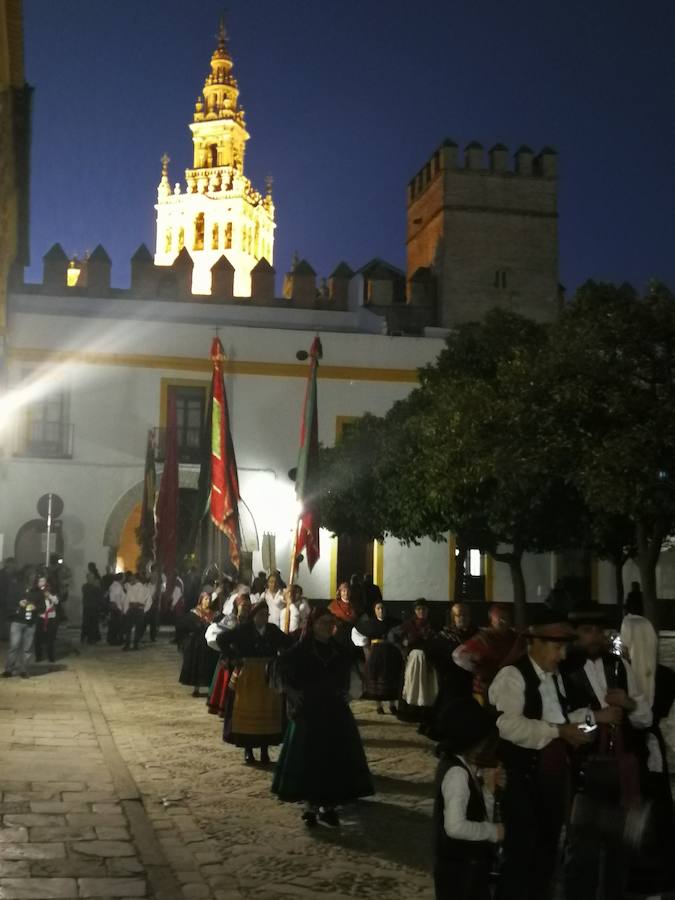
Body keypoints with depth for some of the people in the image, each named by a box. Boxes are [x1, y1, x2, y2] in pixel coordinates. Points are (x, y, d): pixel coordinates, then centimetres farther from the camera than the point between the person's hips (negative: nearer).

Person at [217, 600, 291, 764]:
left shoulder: (273, 630, 1)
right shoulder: (243, 629, -9)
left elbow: (288, 644, 15)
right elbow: (221, 639, -6)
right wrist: (233, 657, -9)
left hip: (268, 676, 3)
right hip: (246, 676, -2)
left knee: (267, 713, 4)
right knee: (246, 713, 3)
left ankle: (265, 750, 14)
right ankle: (247, 750, 14)